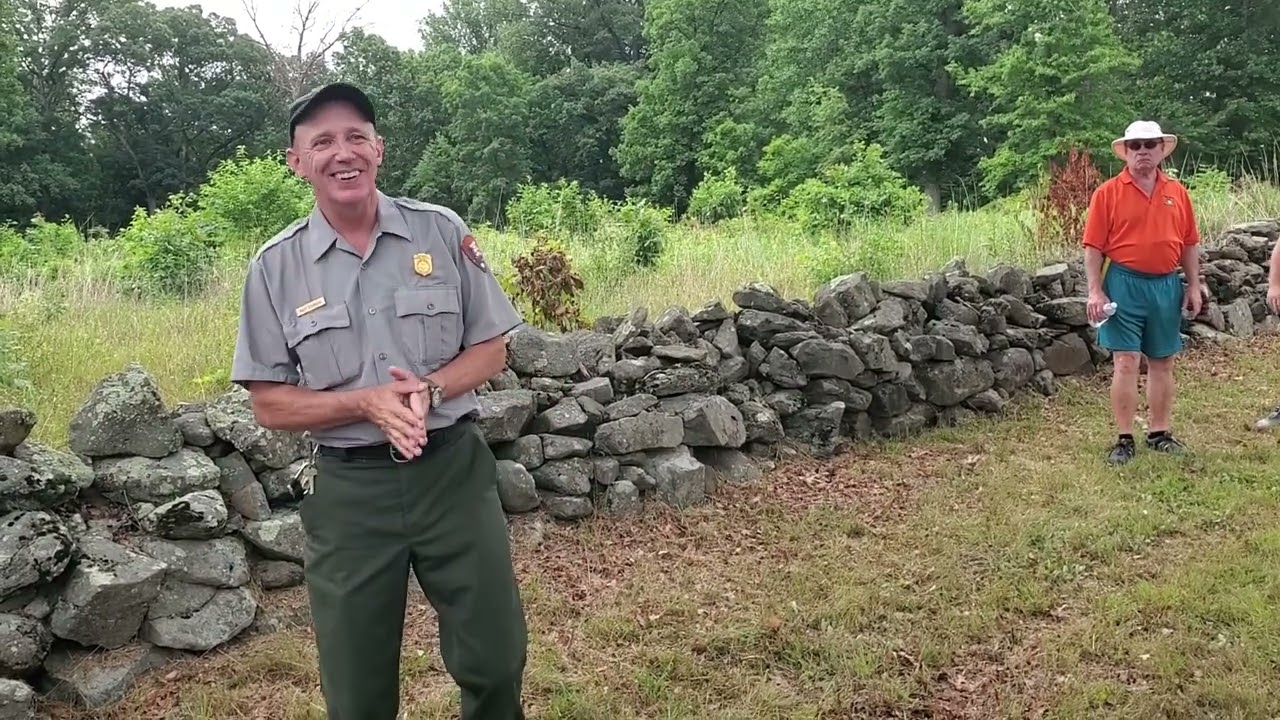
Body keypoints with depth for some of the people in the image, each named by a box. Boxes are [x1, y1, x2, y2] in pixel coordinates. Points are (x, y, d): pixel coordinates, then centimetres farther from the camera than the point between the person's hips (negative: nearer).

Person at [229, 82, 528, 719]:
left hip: (453, 468, 0)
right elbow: (270, 404, -1)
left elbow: (490, 350, 4)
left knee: (495, 658, 10)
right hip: (349, 488, 0)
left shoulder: (442, 232, -1)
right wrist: (367, 403, -17)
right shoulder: (275, 266, -3)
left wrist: (429, 389, -16)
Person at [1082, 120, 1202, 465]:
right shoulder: (1107, 193, -3)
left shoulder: (1177, 192, 8)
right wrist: (1095, 291, -12)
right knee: (1125, 362, -4)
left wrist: (1194, 286, 7)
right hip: (1125, 284, -4)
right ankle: (1125, 439, 2)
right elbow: (1094, 247, -6)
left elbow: (1189, 243, 12)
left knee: (1163, 362, 11)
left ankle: (1160, 433, 23)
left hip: (1166, 285, 4)